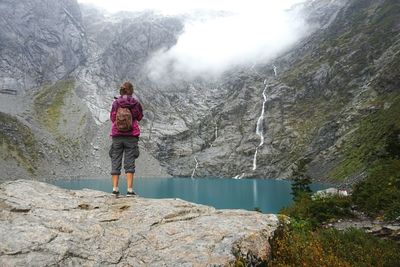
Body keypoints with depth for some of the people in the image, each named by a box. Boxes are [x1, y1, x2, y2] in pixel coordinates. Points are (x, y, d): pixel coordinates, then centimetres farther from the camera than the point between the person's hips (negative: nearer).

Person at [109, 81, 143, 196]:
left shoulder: (116, 103, 1)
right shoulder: (136, 103, -1)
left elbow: (112, 118, 10)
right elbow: (140, 117, 11)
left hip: (117, 136, 1)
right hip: (131, 136, -1)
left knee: (115, 162, 8)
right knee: (129, 162, 2)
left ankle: (115, 188, 7)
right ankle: (129, 190, -1)